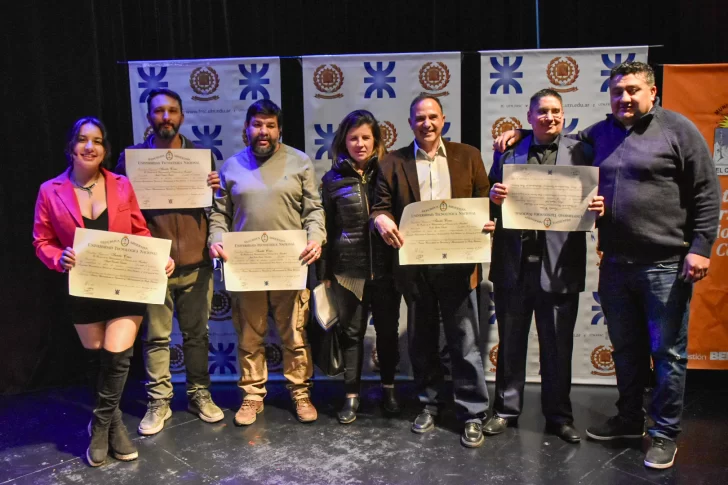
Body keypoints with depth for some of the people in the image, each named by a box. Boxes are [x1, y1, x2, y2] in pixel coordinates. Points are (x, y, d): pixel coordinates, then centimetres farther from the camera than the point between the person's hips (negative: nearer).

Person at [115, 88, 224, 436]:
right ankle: (158, 402, 19)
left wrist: (216, 188, -11)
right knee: (156, 336, 6)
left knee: (197, 333, 11)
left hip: (195, 262, 1)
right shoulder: (131, 157, 3)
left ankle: (199, 394, 24)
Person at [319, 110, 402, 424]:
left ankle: (388, 388, 32)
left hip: (385, 267, 1)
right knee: (351, 333, 8)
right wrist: (325, 272, 2)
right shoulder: (334, 178, 2)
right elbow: (327, 228, 3)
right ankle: (351, 395, 21)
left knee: (388, 330, 13)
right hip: (348, 269, 0)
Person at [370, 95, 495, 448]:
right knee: (422, 340, 14)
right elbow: (380, 205, 1)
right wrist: (381, 220, -21)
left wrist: (488, 220, -16)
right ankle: (429, 404, 31)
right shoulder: (393, 163, 7)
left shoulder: (467, 156, 7)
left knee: (465, 342, 3)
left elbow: (484, 202, 6)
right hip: (414, 266, 1)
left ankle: (473, 414, 16)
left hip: (457, 264, -1)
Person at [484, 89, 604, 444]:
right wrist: (493, 198, -17)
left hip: (559, 265, -1)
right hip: (514, 263, 1)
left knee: (558, 346, 9)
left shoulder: (580, 153, 5)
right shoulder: (509, 153, 7)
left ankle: (559, 415, 26)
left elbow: (593, 201, 2)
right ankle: (506, 408, 28)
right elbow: (492, 205, 5)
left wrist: (598, 208, -19)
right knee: (510, 342, 13)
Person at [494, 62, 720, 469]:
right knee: (625, 349, 16)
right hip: (615, 263, 5)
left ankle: (665, 434, 20)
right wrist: (521, 134, 12)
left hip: (665, 264, -5)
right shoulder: (600, 133, 10)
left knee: (667, 352, 5)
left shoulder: (678, 129, -4)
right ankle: (629, 419, 33)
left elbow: (707, 193, -6)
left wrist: (701, 247, -12)